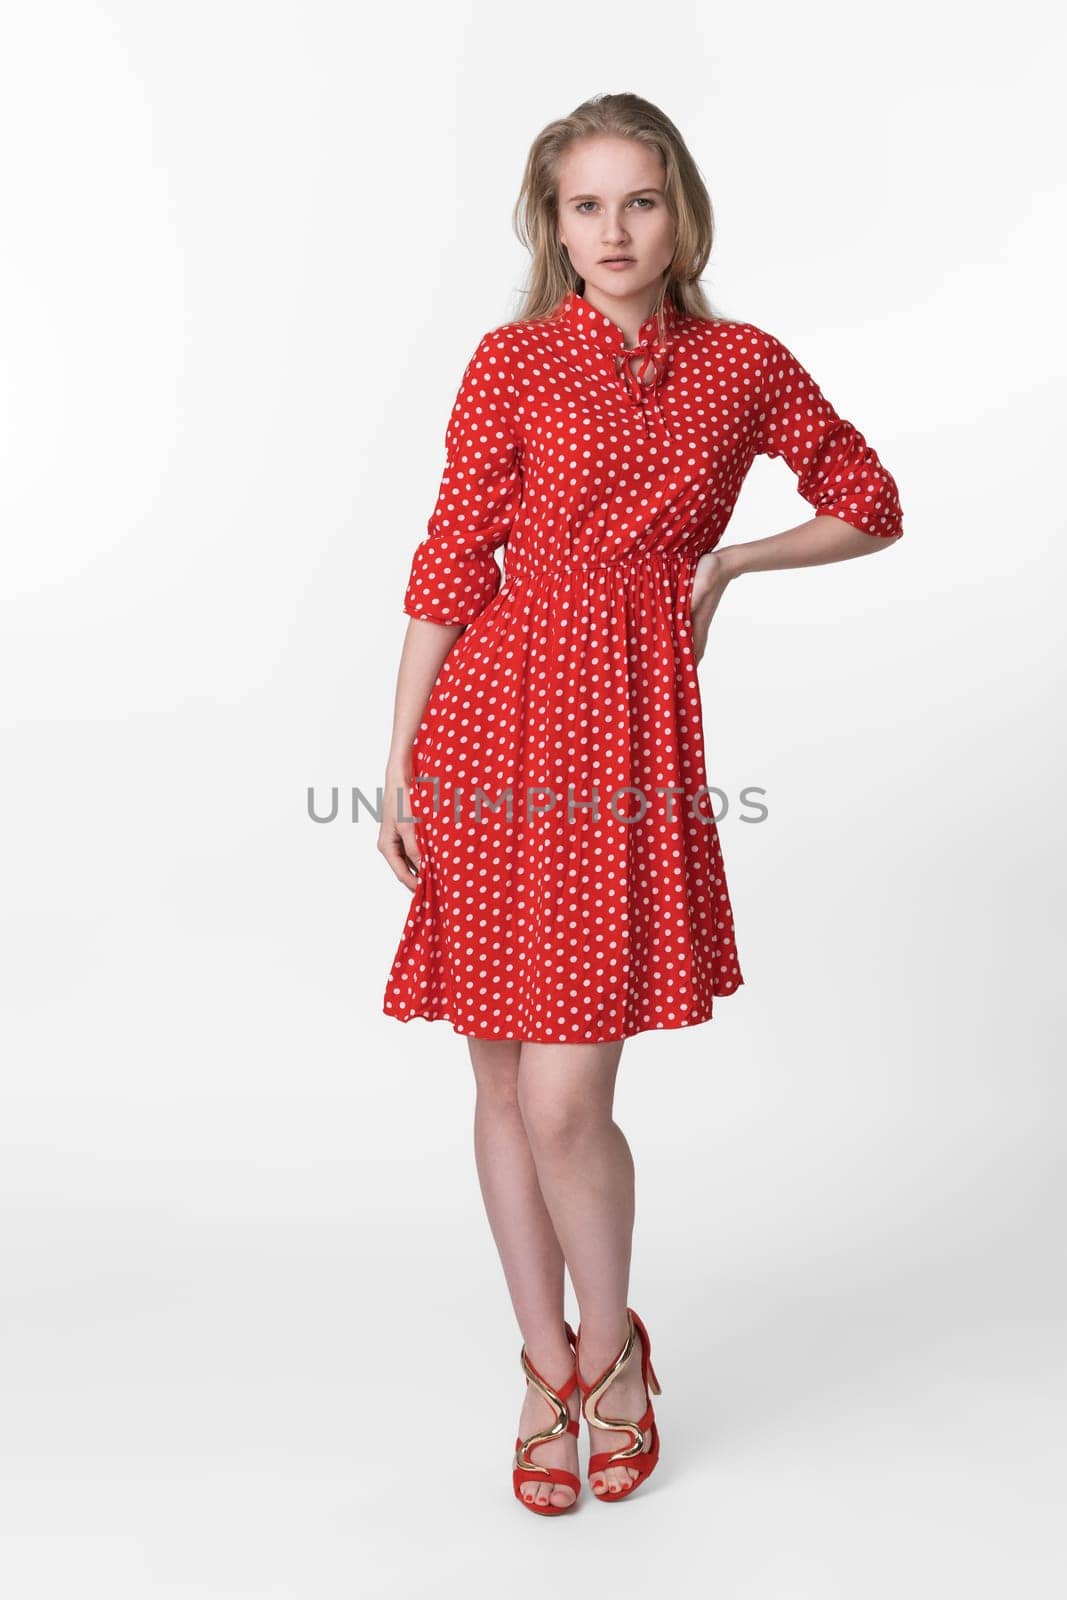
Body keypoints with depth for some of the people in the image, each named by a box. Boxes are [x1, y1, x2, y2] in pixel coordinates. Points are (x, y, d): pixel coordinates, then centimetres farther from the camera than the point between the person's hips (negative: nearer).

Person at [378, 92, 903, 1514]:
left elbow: (871, 506, 20)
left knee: (565, 1102, -6)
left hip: (635, 732, 0)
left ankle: (611, 1349, 24)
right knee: (500, 1078, 8)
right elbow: (450, 565, 1)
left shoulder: (746, 366, 8)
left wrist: (726, 560, 7)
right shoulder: (512, 362, 3)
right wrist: (401, 764, -1)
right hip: (497, 721, 1)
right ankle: (546, 1366, 29)